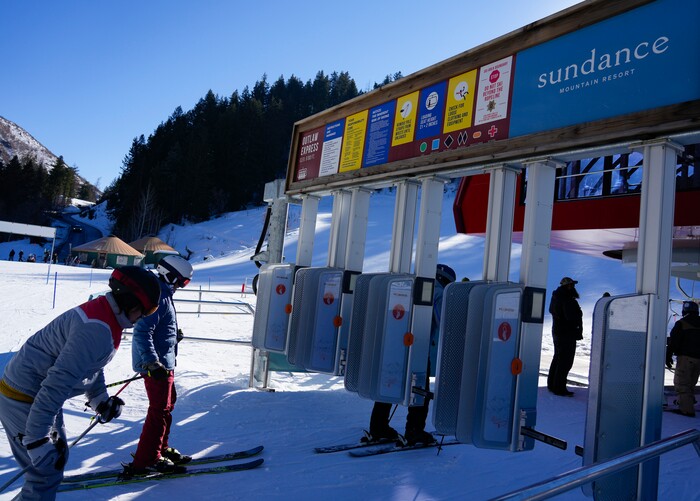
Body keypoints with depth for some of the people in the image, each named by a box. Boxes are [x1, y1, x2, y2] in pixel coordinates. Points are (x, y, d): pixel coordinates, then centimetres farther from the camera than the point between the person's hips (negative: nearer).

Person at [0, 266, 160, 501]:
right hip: (24, 400, -10)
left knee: (57, 456, 22)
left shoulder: (99, 312, 3)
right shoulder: (97, 332, -29)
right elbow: (58, 383, -32)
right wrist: (37, 440, -28)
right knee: (47, 469, -2)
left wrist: (100, 401, 19)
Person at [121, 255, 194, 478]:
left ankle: (161, 448, 33)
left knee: (168, 402, 20)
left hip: (162, 362, 11)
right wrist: (153, 363, -31)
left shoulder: (163, 294, 11)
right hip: (157, 363, -11)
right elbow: (142, 332, -27)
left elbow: (150, 327, 24)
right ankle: (146, 461, 7)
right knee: (160, 410, -3)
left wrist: (174, 333, 31)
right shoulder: (158, 297, -20)